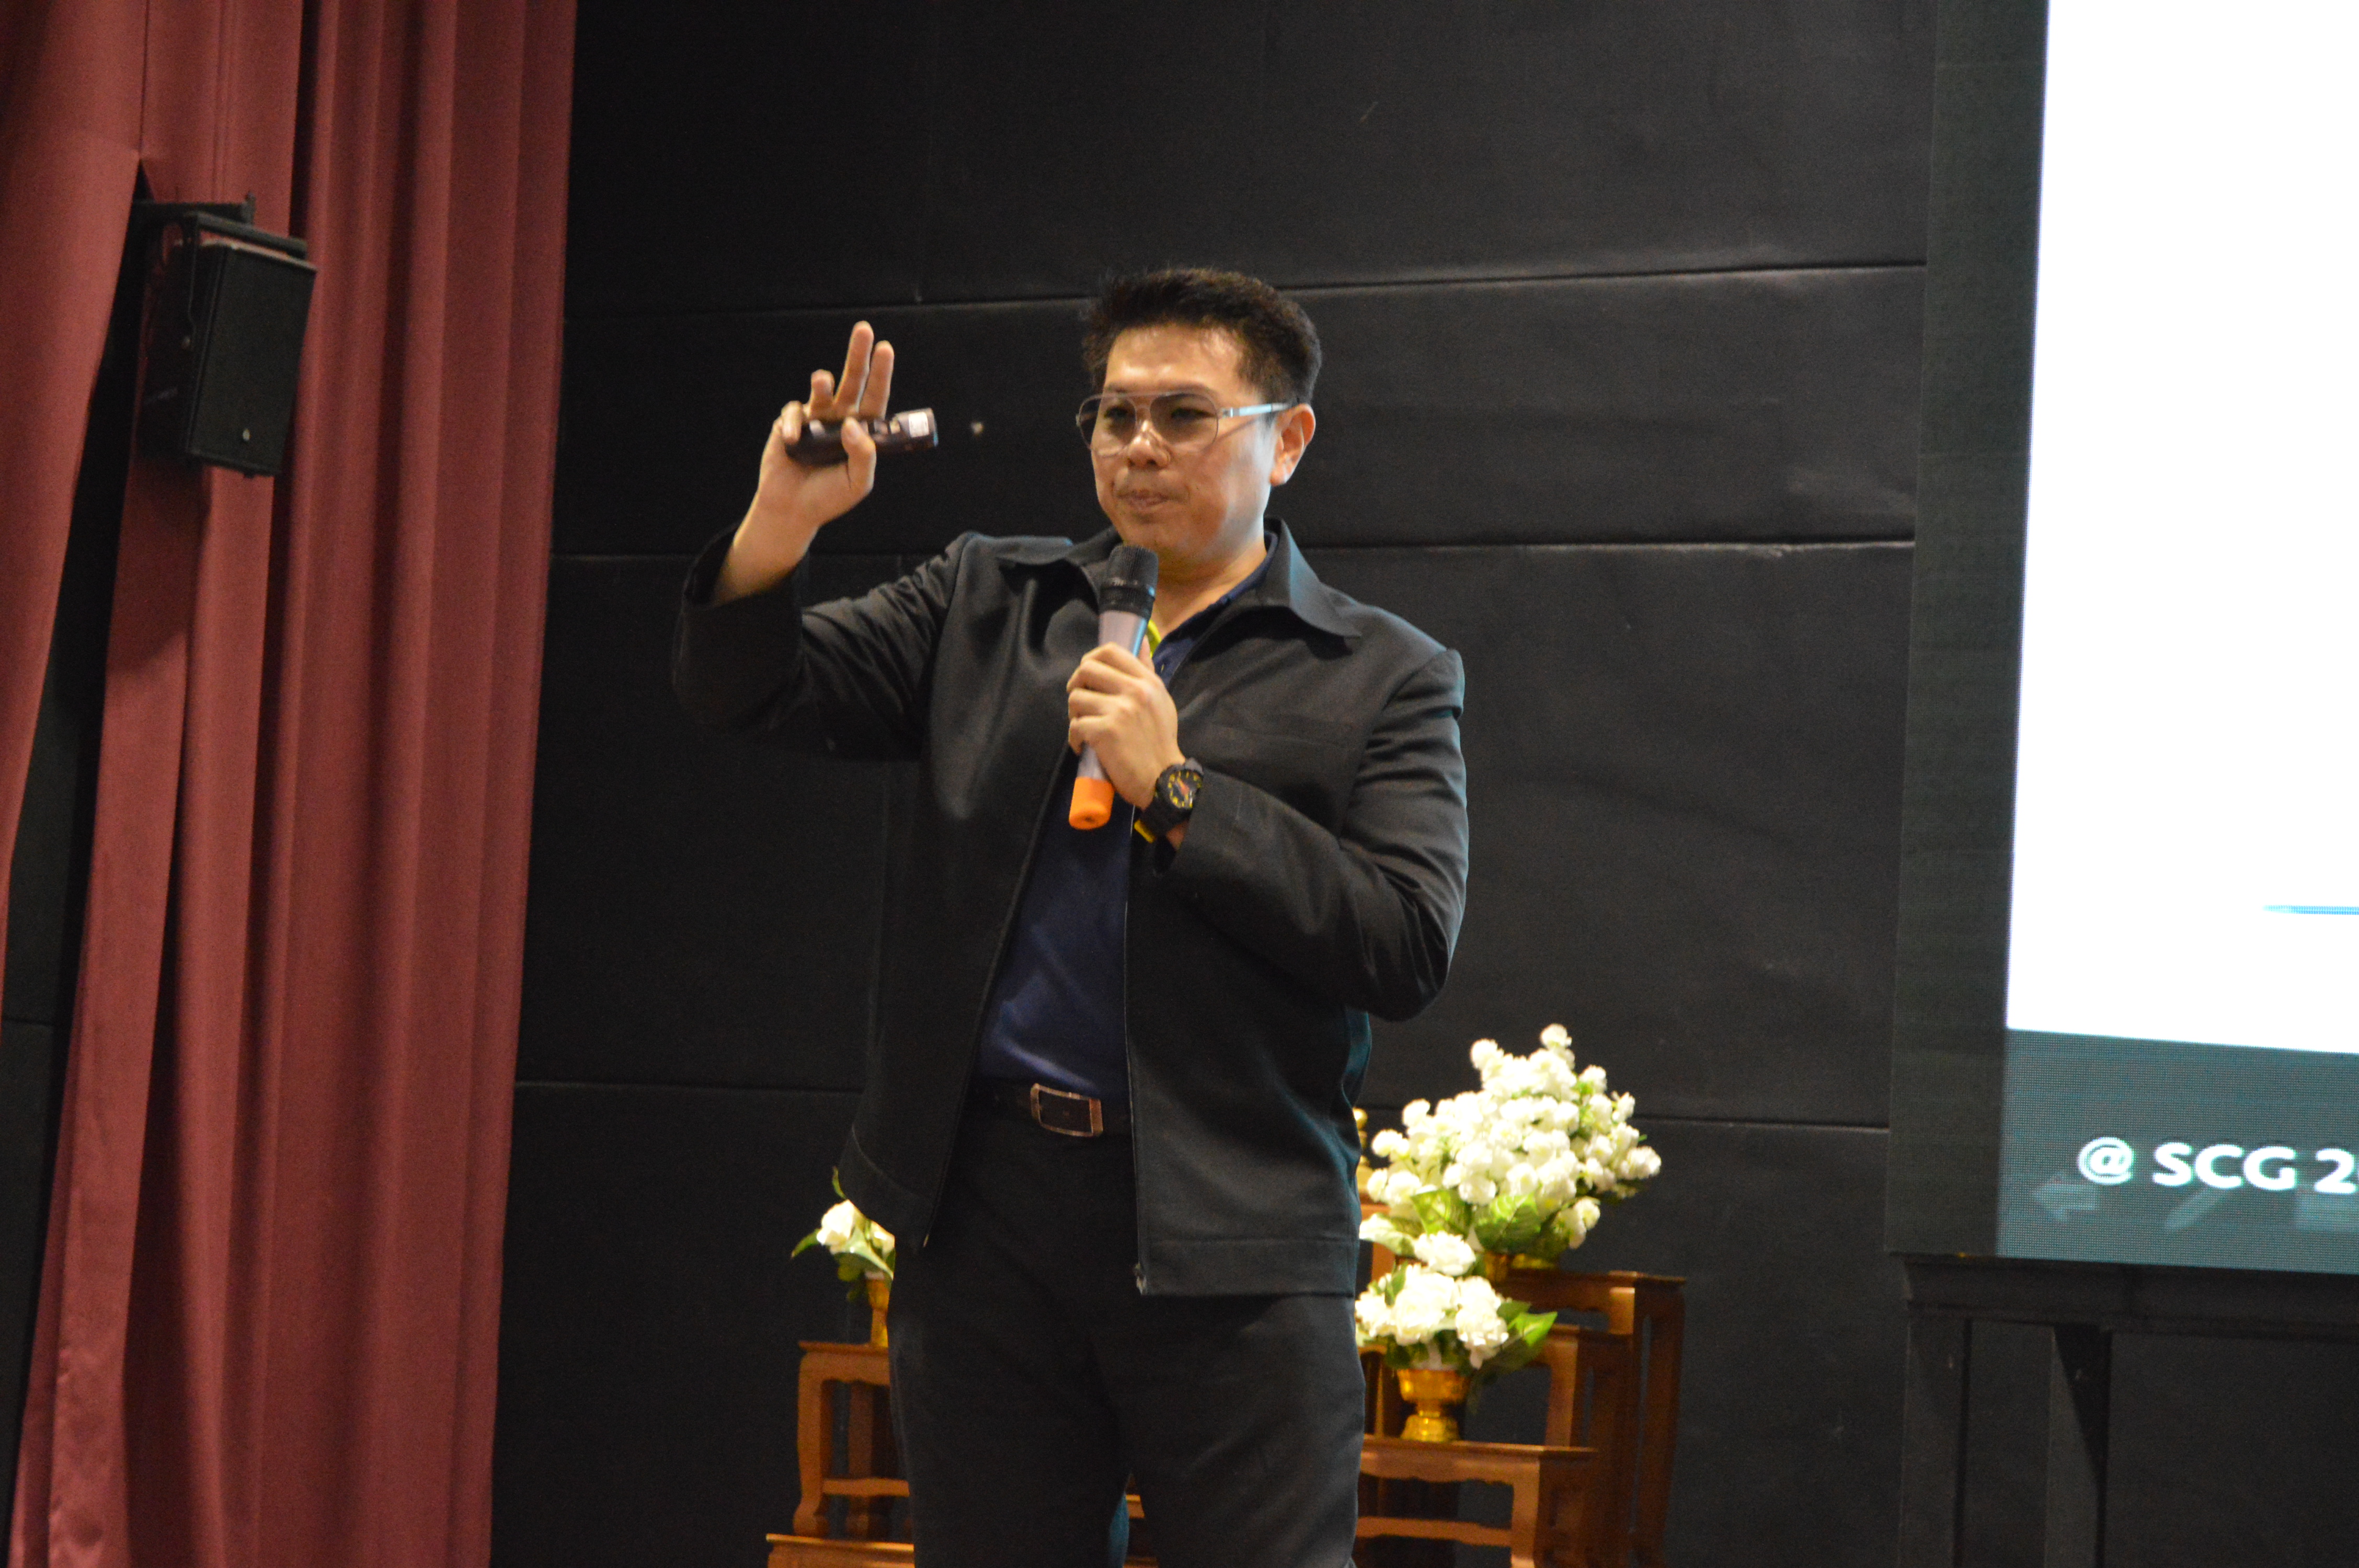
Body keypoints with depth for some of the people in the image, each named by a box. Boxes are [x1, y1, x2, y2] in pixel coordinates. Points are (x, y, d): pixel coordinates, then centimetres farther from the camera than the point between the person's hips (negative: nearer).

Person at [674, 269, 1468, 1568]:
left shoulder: (1383, 679, 5)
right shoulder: (986, 607, 16)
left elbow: (1408, 950, -6)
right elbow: (742, 690, 10)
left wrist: (1172, 787, -11)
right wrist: (782, 521, -10)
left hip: (1228, 1243, -3)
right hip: (986, 1213, 3)